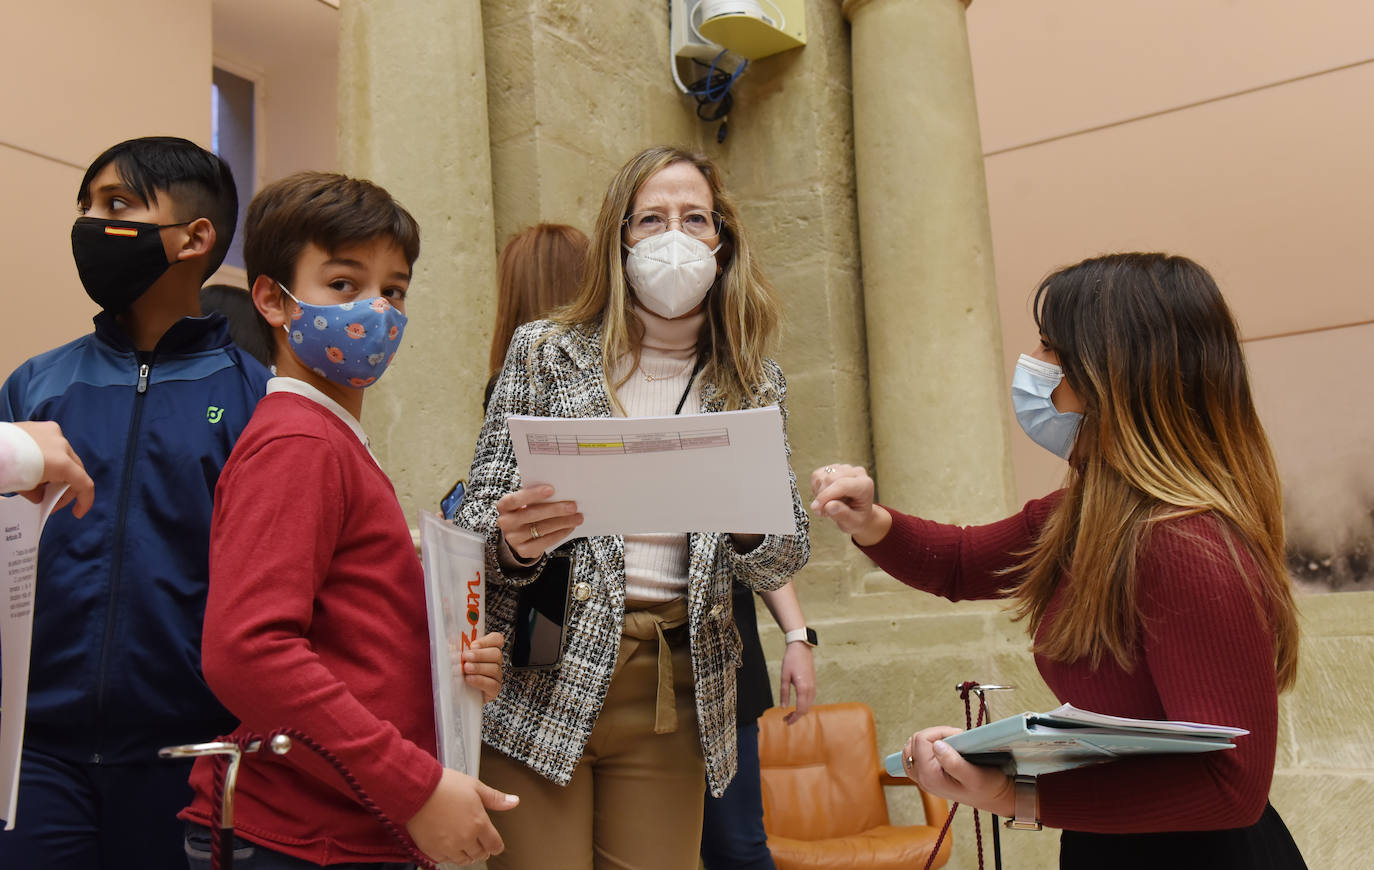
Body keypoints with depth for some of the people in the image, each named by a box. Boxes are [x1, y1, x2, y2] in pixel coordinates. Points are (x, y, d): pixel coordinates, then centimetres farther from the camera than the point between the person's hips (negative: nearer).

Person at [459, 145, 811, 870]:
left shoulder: (753, 383, 7)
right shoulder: (544, 351, 2)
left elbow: (783, 562, 7)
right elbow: (475, 520, 2)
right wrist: (513, 542, -21)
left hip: (675, 695, 2)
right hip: (542, 684, -2)